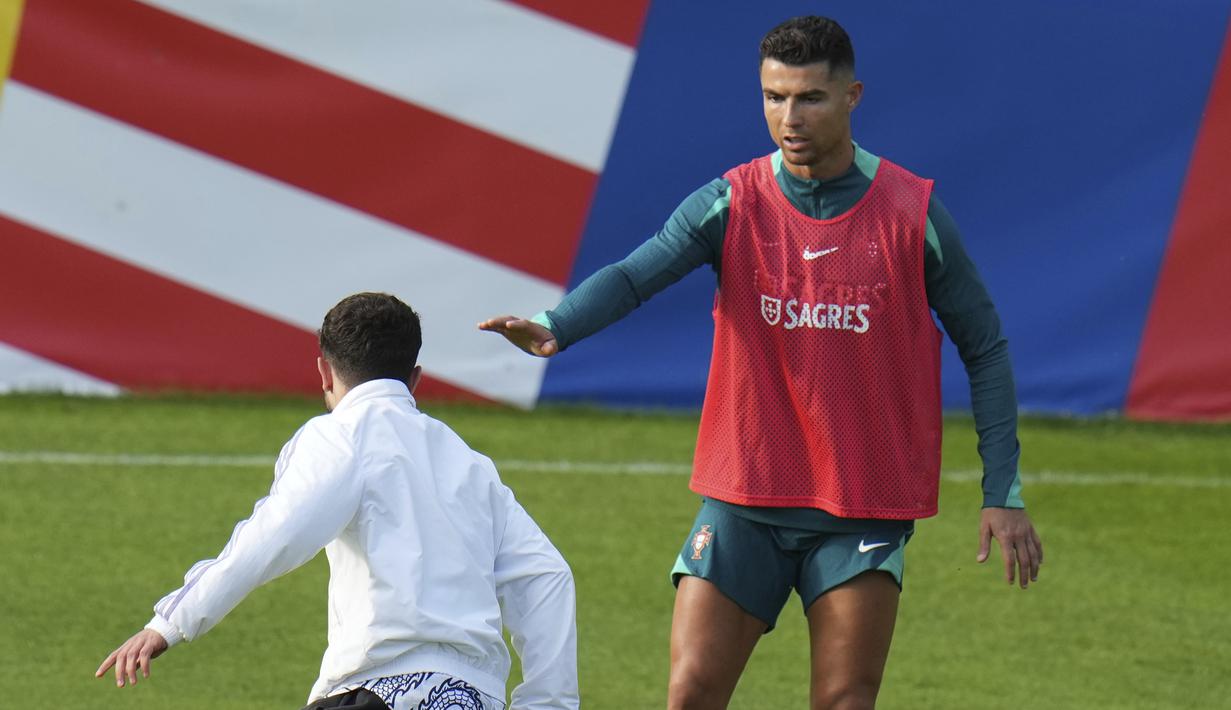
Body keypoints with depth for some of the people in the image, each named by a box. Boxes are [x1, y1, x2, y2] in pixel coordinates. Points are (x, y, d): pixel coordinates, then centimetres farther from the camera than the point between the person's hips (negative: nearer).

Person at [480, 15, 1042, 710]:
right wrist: (555, 328, -40)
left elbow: (984, 345, 5)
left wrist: (1004, 493, 1)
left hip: (864, 510, -1)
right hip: (744, 500, 1)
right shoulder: (731, 204, -2)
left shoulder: (913, 213, -3)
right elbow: (635, 273, -18)